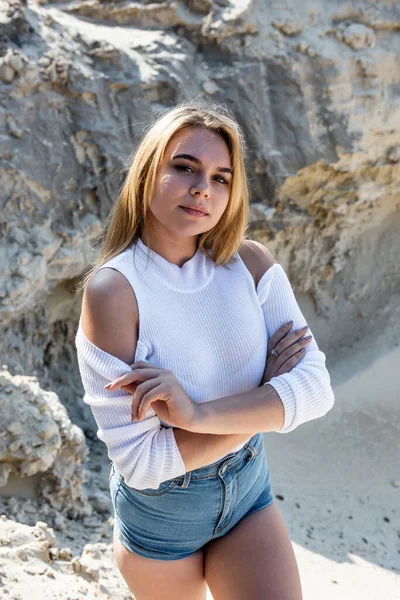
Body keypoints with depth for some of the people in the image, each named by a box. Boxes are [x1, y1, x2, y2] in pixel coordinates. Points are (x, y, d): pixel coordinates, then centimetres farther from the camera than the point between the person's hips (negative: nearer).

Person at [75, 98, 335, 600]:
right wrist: (265, 400, -21)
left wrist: (200, 413, -32)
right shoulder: (111, 289, -23)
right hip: (160, 509, -2)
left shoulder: (250, 263, -11)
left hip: (249, 488, 3)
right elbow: (140, 462, -25)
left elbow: (316, 387, -18)